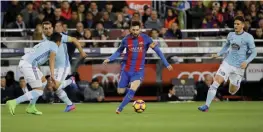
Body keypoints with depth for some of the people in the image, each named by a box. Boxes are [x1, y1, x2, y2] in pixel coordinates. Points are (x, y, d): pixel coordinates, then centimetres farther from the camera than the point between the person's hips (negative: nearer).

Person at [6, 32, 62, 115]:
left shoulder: (44, 43, 30)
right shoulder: (54, 46, 4)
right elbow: (52, 59, -13)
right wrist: (52, 74, -22)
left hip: (23, 62, 9)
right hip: (29, 65, -9)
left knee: (43, 82, 23)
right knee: (39, 91, -7)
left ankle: (31, 107, 19)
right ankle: (14, 102, -18)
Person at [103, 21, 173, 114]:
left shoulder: (145, 38, -7)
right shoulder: (126, 40, -3)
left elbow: (157, 50, -2)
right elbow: (119, 51, 12)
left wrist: (166, 64, -4)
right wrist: (109, 59, -3)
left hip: (139, 70, -2)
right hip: (126, 69, 2)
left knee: (132, 90, -21)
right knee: (120, 91, 5)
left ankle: (120, 108, -6)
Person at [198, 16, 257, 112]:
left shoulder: (248, 37, -7)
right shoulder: (231, 35, 7)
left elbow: (253, 52, -3)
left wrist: (246, 62, -19)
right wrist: (219, 54, 9)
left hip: (239, 67, -3)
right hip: (227, 63, 3)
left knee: (232, 91, 8)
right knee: (216, 82, -17)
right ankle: (206, 106, -16)